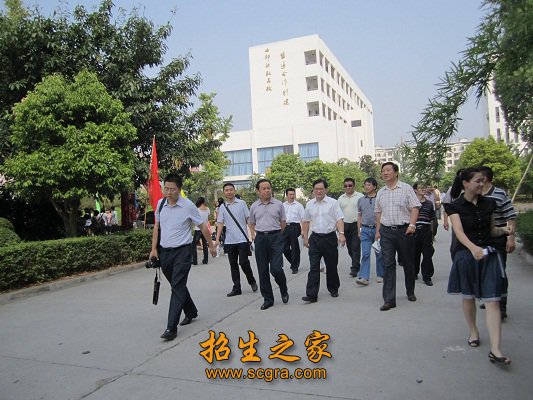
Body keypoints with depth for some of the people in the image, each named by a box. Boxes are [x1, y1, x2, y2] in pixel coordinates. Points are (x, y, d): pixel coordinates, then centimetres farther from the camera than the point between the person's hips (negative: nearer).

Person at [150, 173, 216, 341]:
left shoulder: (188, 206, -12)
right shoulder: (160, 203, 2)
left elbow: (202, 226, -2)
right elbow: (157, 227, 12)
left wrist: (211, 245, 5)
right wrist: (154, 249, 7)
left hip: (182, 251, -5)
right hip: (164, 251, 6)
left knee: (177, 287, -9)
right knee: (177, 286, 17)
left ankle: (171, 327, -5)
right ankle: (191, 312, 38)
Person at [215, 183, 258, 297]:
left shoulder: (242, 203, 1)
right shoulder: (222, 207, 6)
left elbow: (248, 219, 2)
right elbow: (220, 223, 4)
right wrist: (217, 239, -5)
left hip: (242, 239, -3)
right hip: (229, 240, 3)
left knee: (243, 262, -6)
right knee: (233, 265, 8)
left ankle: (252, 281, 20)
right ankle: (236, 288, 18)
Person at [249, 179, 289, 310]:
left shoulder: (279, 204, 1)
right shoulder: (254, 206, 7)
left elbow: (283, 222, 10)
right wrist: (254, 234, 10)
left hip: (275, 237, -3)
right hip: (260, 239, 3)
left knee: (276, 268, -11)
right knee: (263, 271, 6)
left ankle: (284, 291, 19)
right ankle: (268, 299, 19)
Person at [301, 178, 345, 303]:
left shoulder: (333, 203, -2)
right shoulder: (309, 204, 7)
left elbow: (339, 219, -7)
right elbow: (306, 221, 15)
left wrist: (341, 234, -20)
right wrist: (305, 237, 12)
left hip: (330, 237, -2)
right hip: (315, 238, 2)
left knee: (331, 265, 10)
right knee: (313, 267, -3)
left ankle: (333, 289, 30)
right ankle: (312, 295, -4)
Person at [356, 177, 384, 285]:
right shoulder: (361, 200, 9)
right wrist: (359, 231, 11)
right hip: (365, 230, 2)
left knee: (379, 254, 8)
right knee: (365, 254, -5)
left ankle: (380, 275, 22)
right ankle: (364, 277, -6)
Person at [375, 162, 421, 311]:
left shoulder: (406, 188, -2)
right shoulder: (380, 192, 12)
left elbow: (415, 207, -7)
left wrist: (412, 224, -19)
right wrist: (378, 230, 12)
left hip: (404, 230, -3)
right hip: (386, 231, 3)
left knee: (408, 263, 11)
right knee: (388, 264, -2)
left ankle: (410, 292, 32)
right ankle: (389, 300, 0)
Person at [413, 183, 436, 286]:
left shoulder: (429, 203, 11)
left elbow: (431, 220, 16)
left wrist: (432, 233, 16)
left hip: (426, 231, 2)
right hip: (414, 230, -2)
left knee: (428, 254, -1)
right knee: (415, 253, 7)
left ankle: (427, 276, 5)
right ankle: (414, 273, 25)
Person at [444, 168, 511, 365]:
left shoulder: (489, 203, 5)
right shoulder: (456, 206, -6)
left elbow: (492, 230, 16)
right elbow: (459, 231, -20)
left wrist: (503, 230, -6)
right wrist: (473, 248, -37)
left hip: (489, 255, 2)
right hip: (466, 255, -2)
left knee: (493, 300, -6)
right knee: (468, 297, 13)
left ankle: (495, 350, -7)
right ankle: (473, 331, 37)